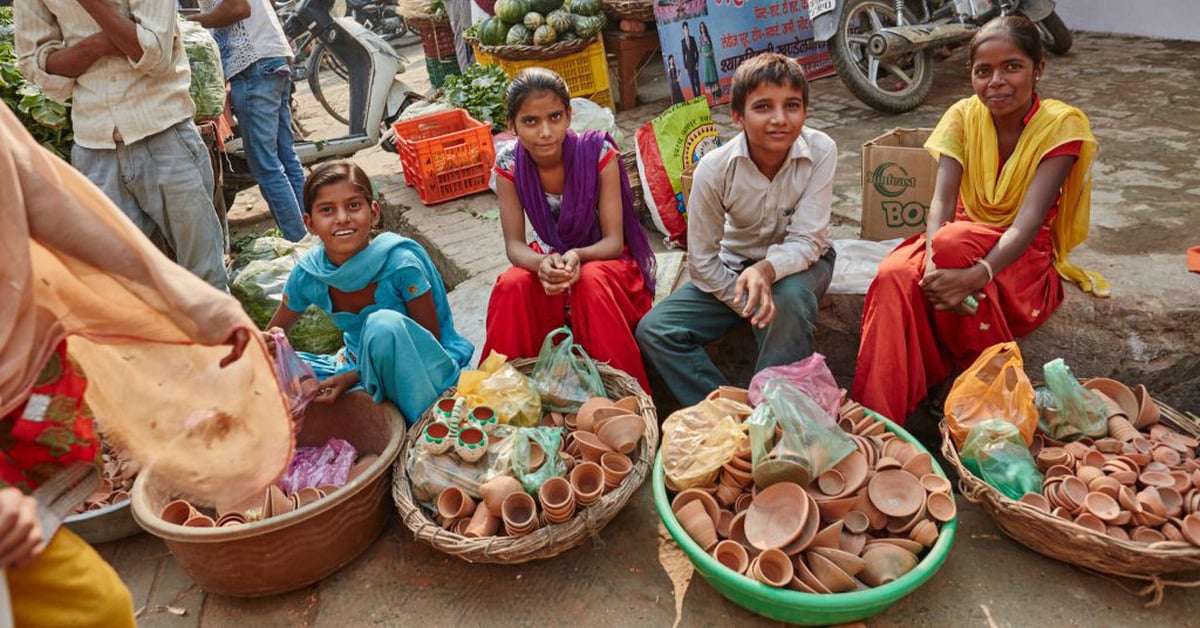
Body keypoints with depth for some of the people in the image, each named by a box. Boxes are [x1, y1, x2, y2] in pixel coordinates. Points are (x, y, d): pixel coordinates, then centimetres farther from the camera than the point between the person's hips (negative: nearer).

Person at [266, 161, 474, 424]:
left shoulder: (402, 263, -24)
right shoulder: (307, 274, -10)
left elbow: (430, 342, -17)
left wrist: (355, 377, -23)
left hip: (423, 370, -5)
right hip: (361, 364, 5)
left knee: (384, 324, -35)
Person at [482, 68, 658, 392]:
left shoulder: (598, 153, -19)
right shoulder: (509, 164, -12)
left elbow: (614, 240, -17)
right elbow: (514, 244, -11)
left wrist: (578, 256, -39)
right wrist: (541, 264, -35)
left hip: (603, 260, -2)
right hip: (550, 261, 2)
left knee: (592, 281, -36)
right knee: (511, 287, -29)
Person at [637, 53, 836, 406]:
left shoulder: (820, 152, -22)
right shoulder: (714, 168, -20)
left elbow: (806, 240, -23)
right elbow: (702, 261, -12)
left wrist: (766, 270, -44)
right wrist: (747, 305, -21)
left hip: (799, 263, -1)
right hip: (733, 267, 2)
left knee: (788, 298, -39)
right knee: (653, 330, -16)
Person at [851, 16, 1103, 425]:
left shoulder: (1061, 124, -12)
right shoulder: (964, 115, -2)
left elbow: (1028, 222, -24)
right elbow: (942, 201, -16)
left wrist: (975, 275, -44)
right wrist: (934, 266, -37)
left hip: (1022, 259, -2)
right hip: (961, 245, 3)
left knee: (954, 240, -37)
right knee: (895, 276, -32)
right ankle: (875, 420, -32)